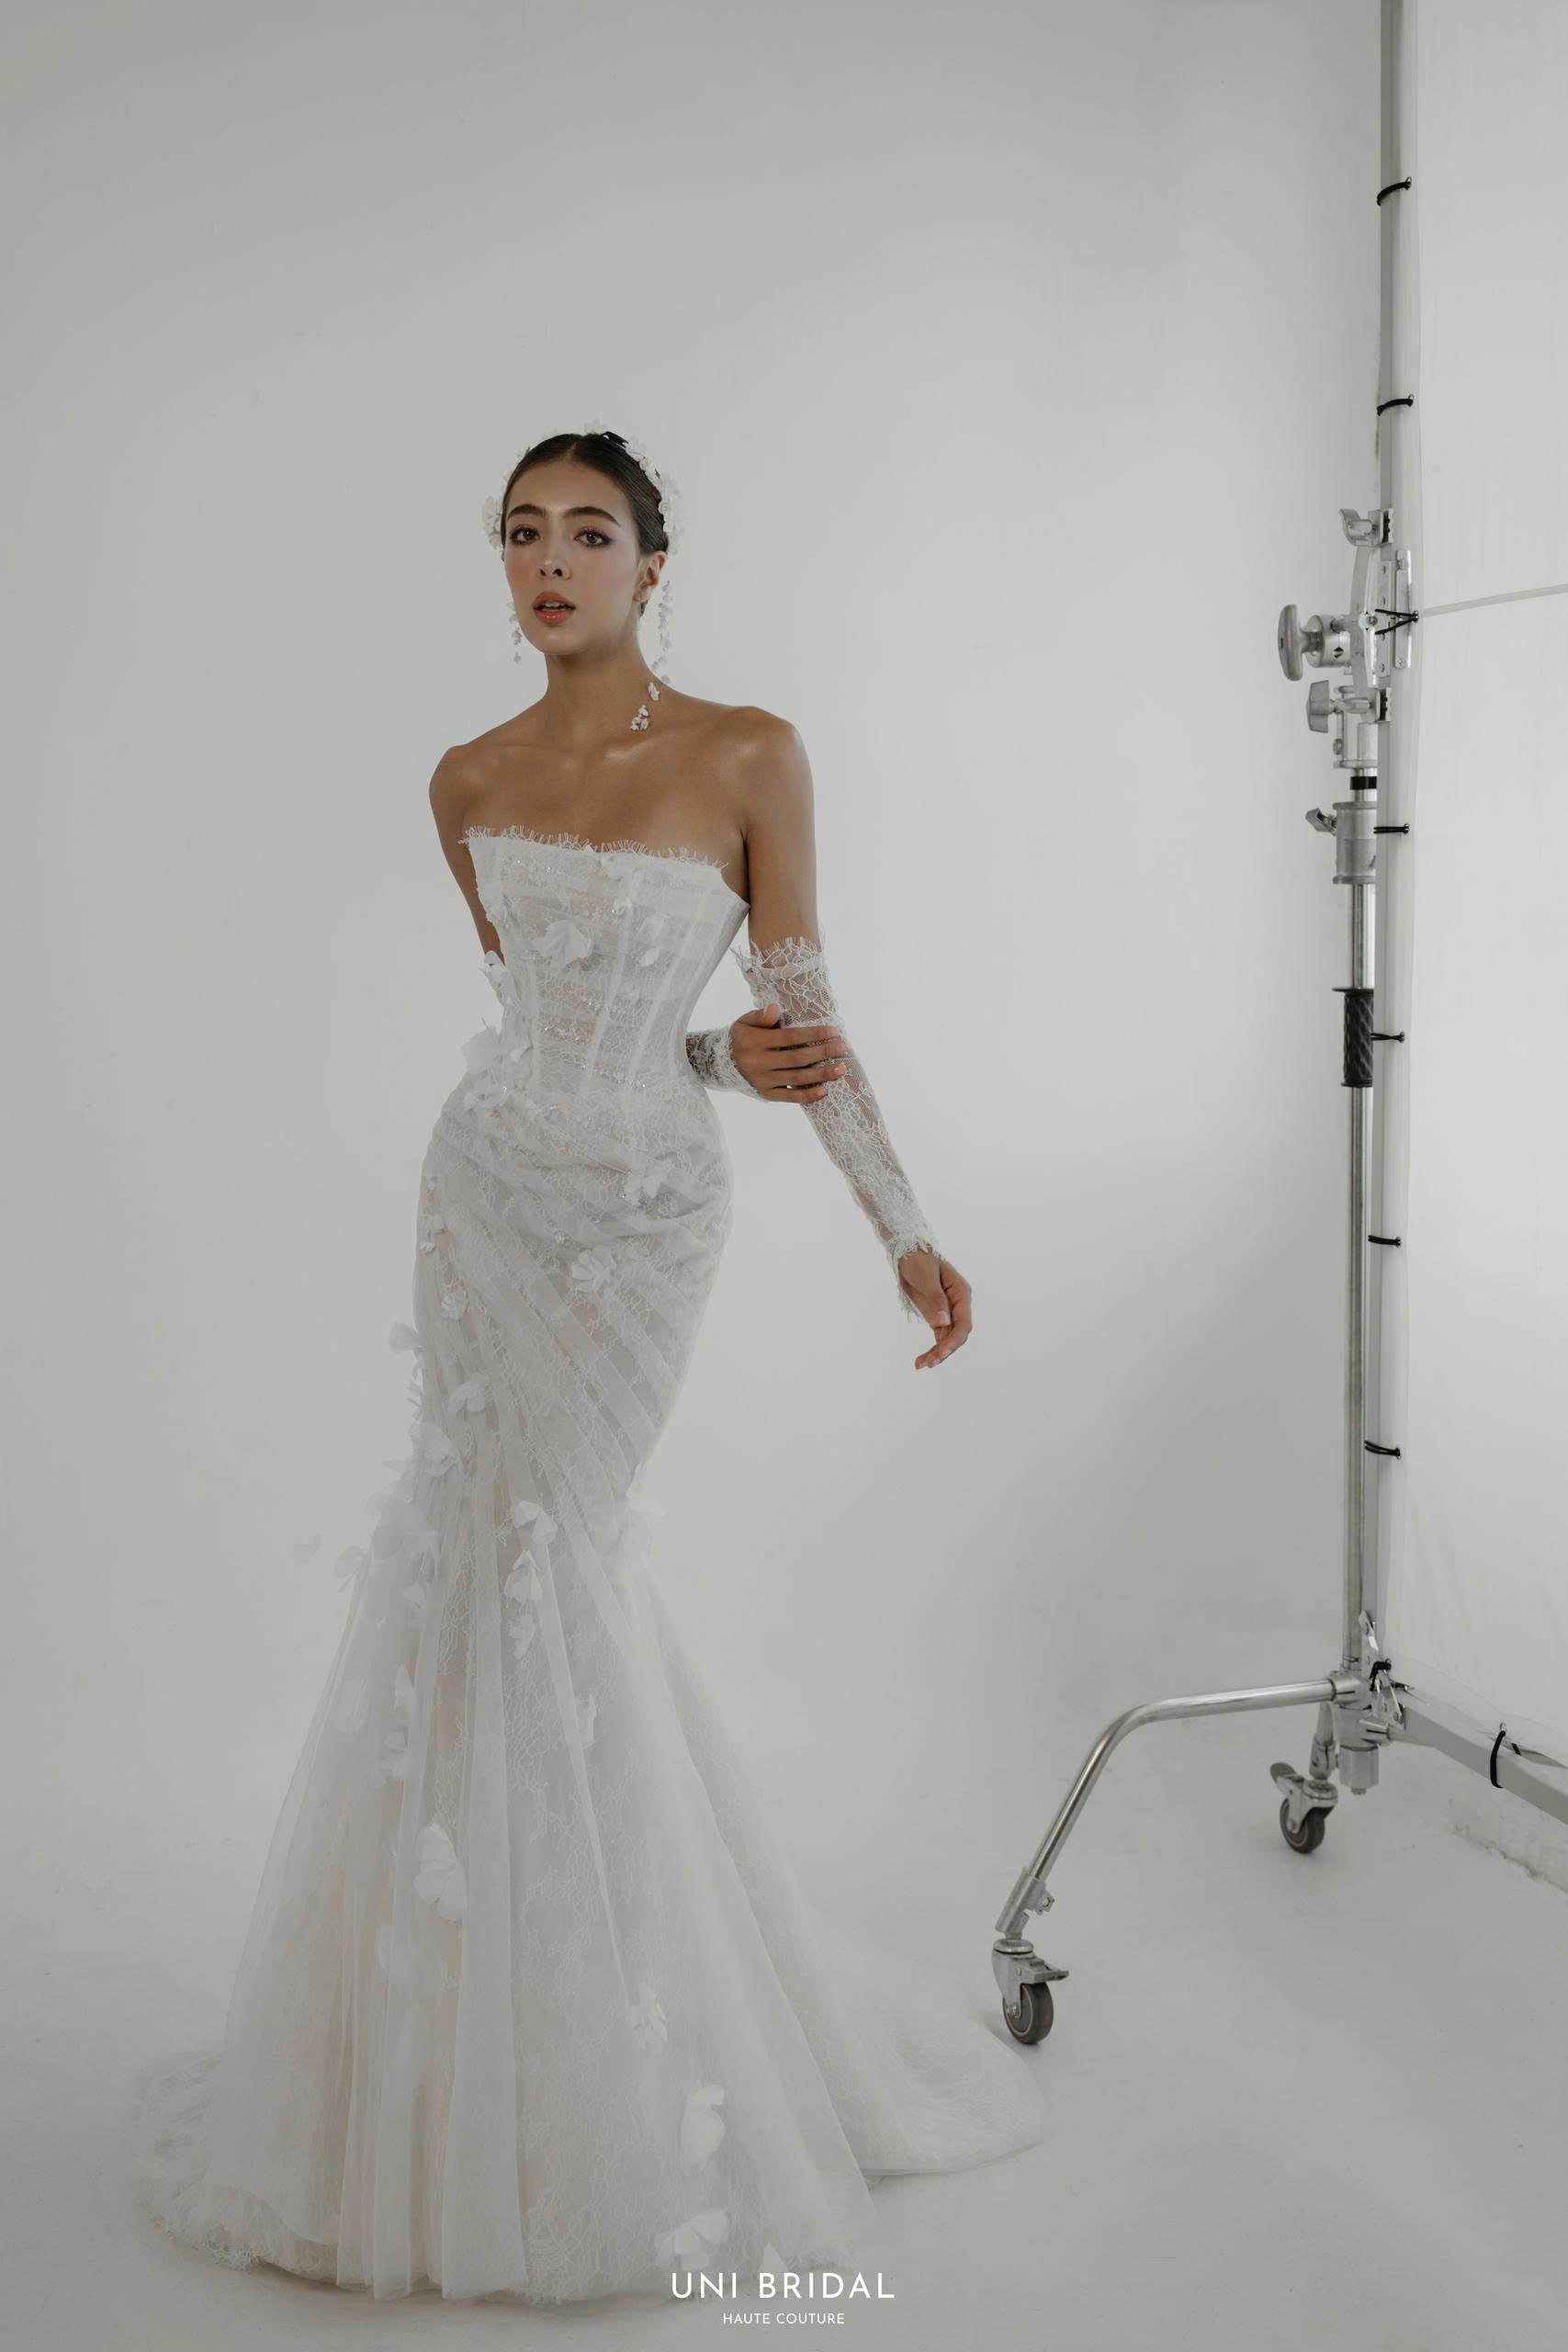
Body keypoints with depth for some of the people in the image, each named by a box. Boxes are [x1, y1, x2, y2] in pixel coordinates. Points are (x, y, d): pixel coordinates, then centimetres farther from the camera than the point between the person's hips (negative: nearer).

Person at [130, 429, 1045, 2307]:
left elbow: (804, 1011, -5)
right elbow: (545, 1003, 9)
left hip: (646, 1210, -4)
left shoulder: (748, 758, -6)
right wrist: (717, 1056, -6)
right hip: (490, 1183, 4)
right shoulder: (470, 782, 5)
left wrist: (905, 1230, -9)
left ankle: (579, 2073, 14)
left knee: (539, 1556, -5)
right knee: (493, 1550, 4)